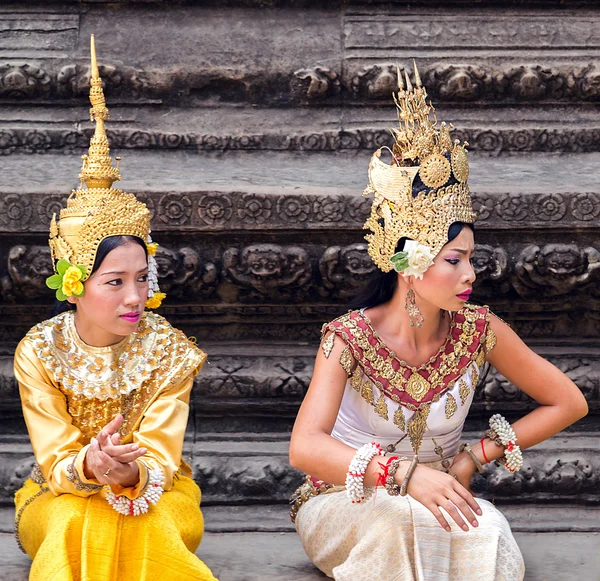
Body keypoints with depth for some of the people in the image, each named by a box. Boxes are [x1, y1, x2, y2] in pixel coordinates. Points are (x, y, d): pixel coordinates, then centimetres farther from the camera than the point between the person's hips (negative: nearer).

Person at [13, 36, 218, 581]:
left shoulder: (166, 348, -11)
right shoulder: (39, 351, -12)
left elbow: (161, 458, -15)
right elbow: (56, 461, -14)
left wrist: (133, 473, -42)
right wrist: (89, 465, -41)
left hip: (155, 492, 0)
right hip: (60, 495, 0)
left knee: (150, 525, -35)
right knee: (79, 525, -35)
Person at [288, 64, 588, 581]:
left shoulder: (479, 332, -8)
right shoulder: (350, 338, -17)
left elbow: (569, 403, 2)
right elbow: (306, 447, -30)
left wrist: (475, 457, -6)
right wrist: (402, 472, -43)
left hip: (436, 503, 2)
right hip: (344, 508, -2)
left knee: (487, 529, -32)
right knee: (400, 515, -37)